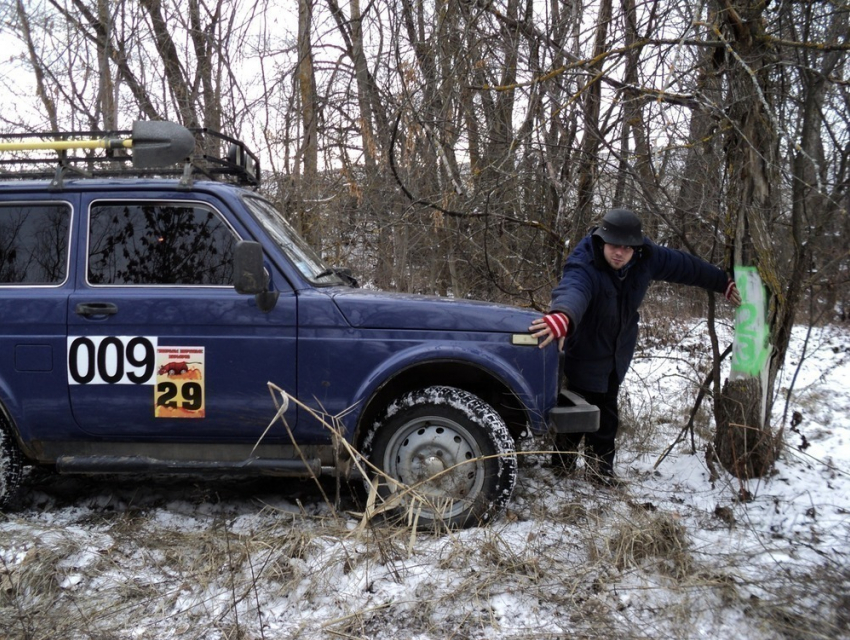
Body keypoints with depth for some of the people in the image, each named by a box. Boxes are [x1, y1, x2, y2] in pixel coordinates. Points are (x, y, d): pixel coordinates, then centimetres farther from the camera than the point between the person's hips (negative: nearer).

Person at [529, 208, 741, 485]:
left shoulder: (646, 257, -11)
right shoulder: (583, 266, -32)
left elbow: (686, 265, 6)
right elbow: (573, 290, -55)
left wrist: (724, 283, 17)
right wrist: (563, 315, -78)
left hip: (617, 356, 6)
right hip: (585, 355, -6)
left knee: (607, 413, 14)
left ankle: (602, 467, 28)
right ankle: (563, 461, 22)